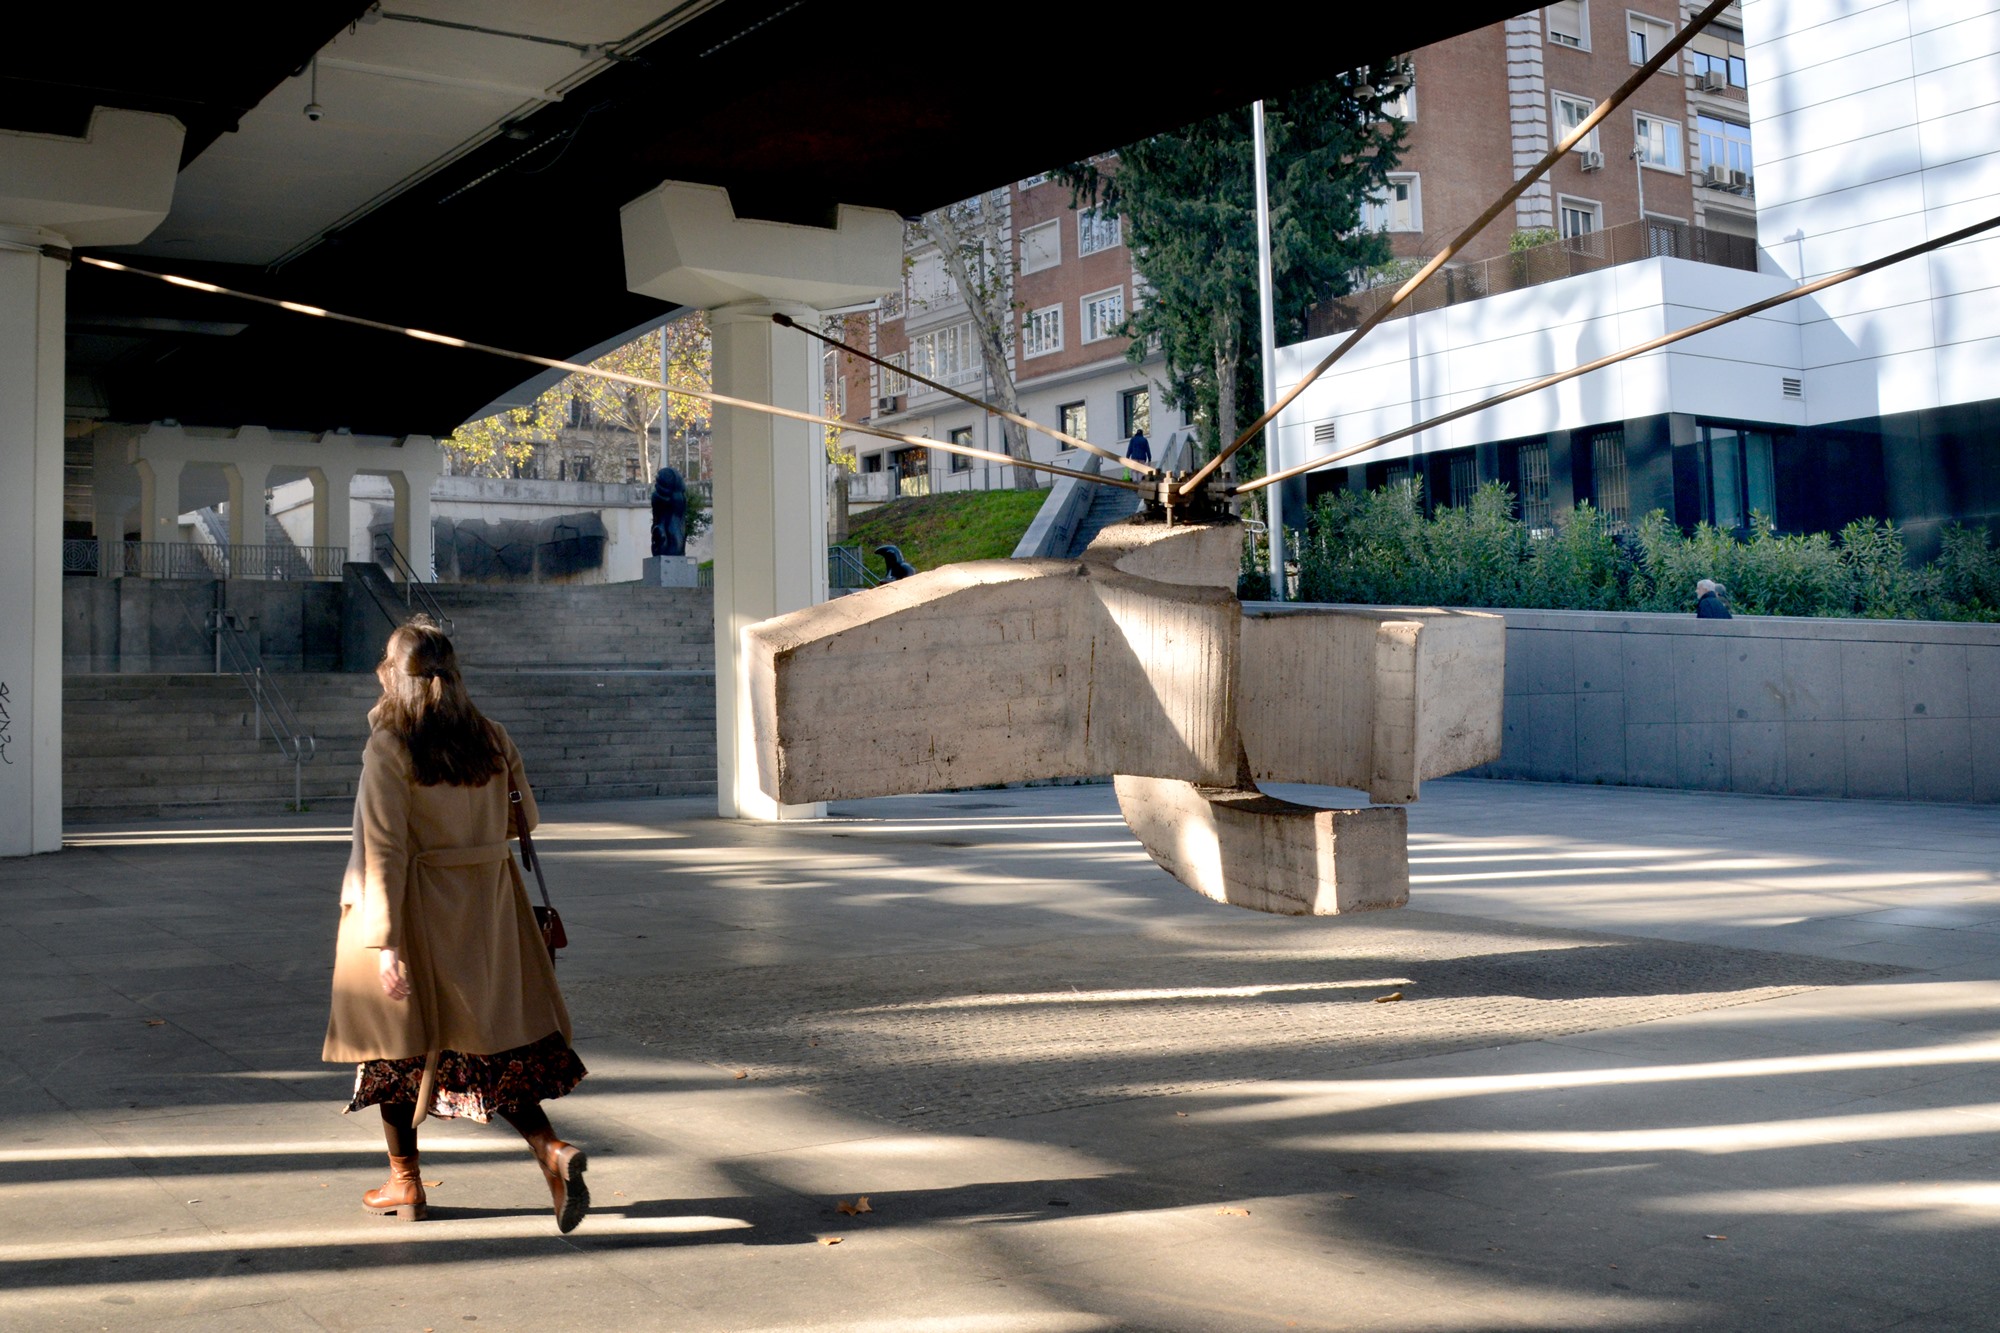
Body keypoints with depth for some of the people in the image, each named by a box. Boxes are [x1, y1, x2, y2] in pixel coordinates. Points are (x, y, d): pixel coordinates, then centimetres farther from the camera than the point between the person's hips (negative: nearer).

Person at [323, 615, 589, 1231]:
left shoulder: (387, 751, -14)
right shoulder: (492, 740, 0)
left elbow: (385, 852, -17)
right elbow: (524, 816, 9)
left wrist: (386, 942, -18)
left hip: (414, 911, -4)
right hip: (486, 908, 4)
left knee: (399, 1040, 13)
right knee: (495, 1039, 9)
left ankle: (405, 1182, 23)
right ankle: (552, 1150, -9)